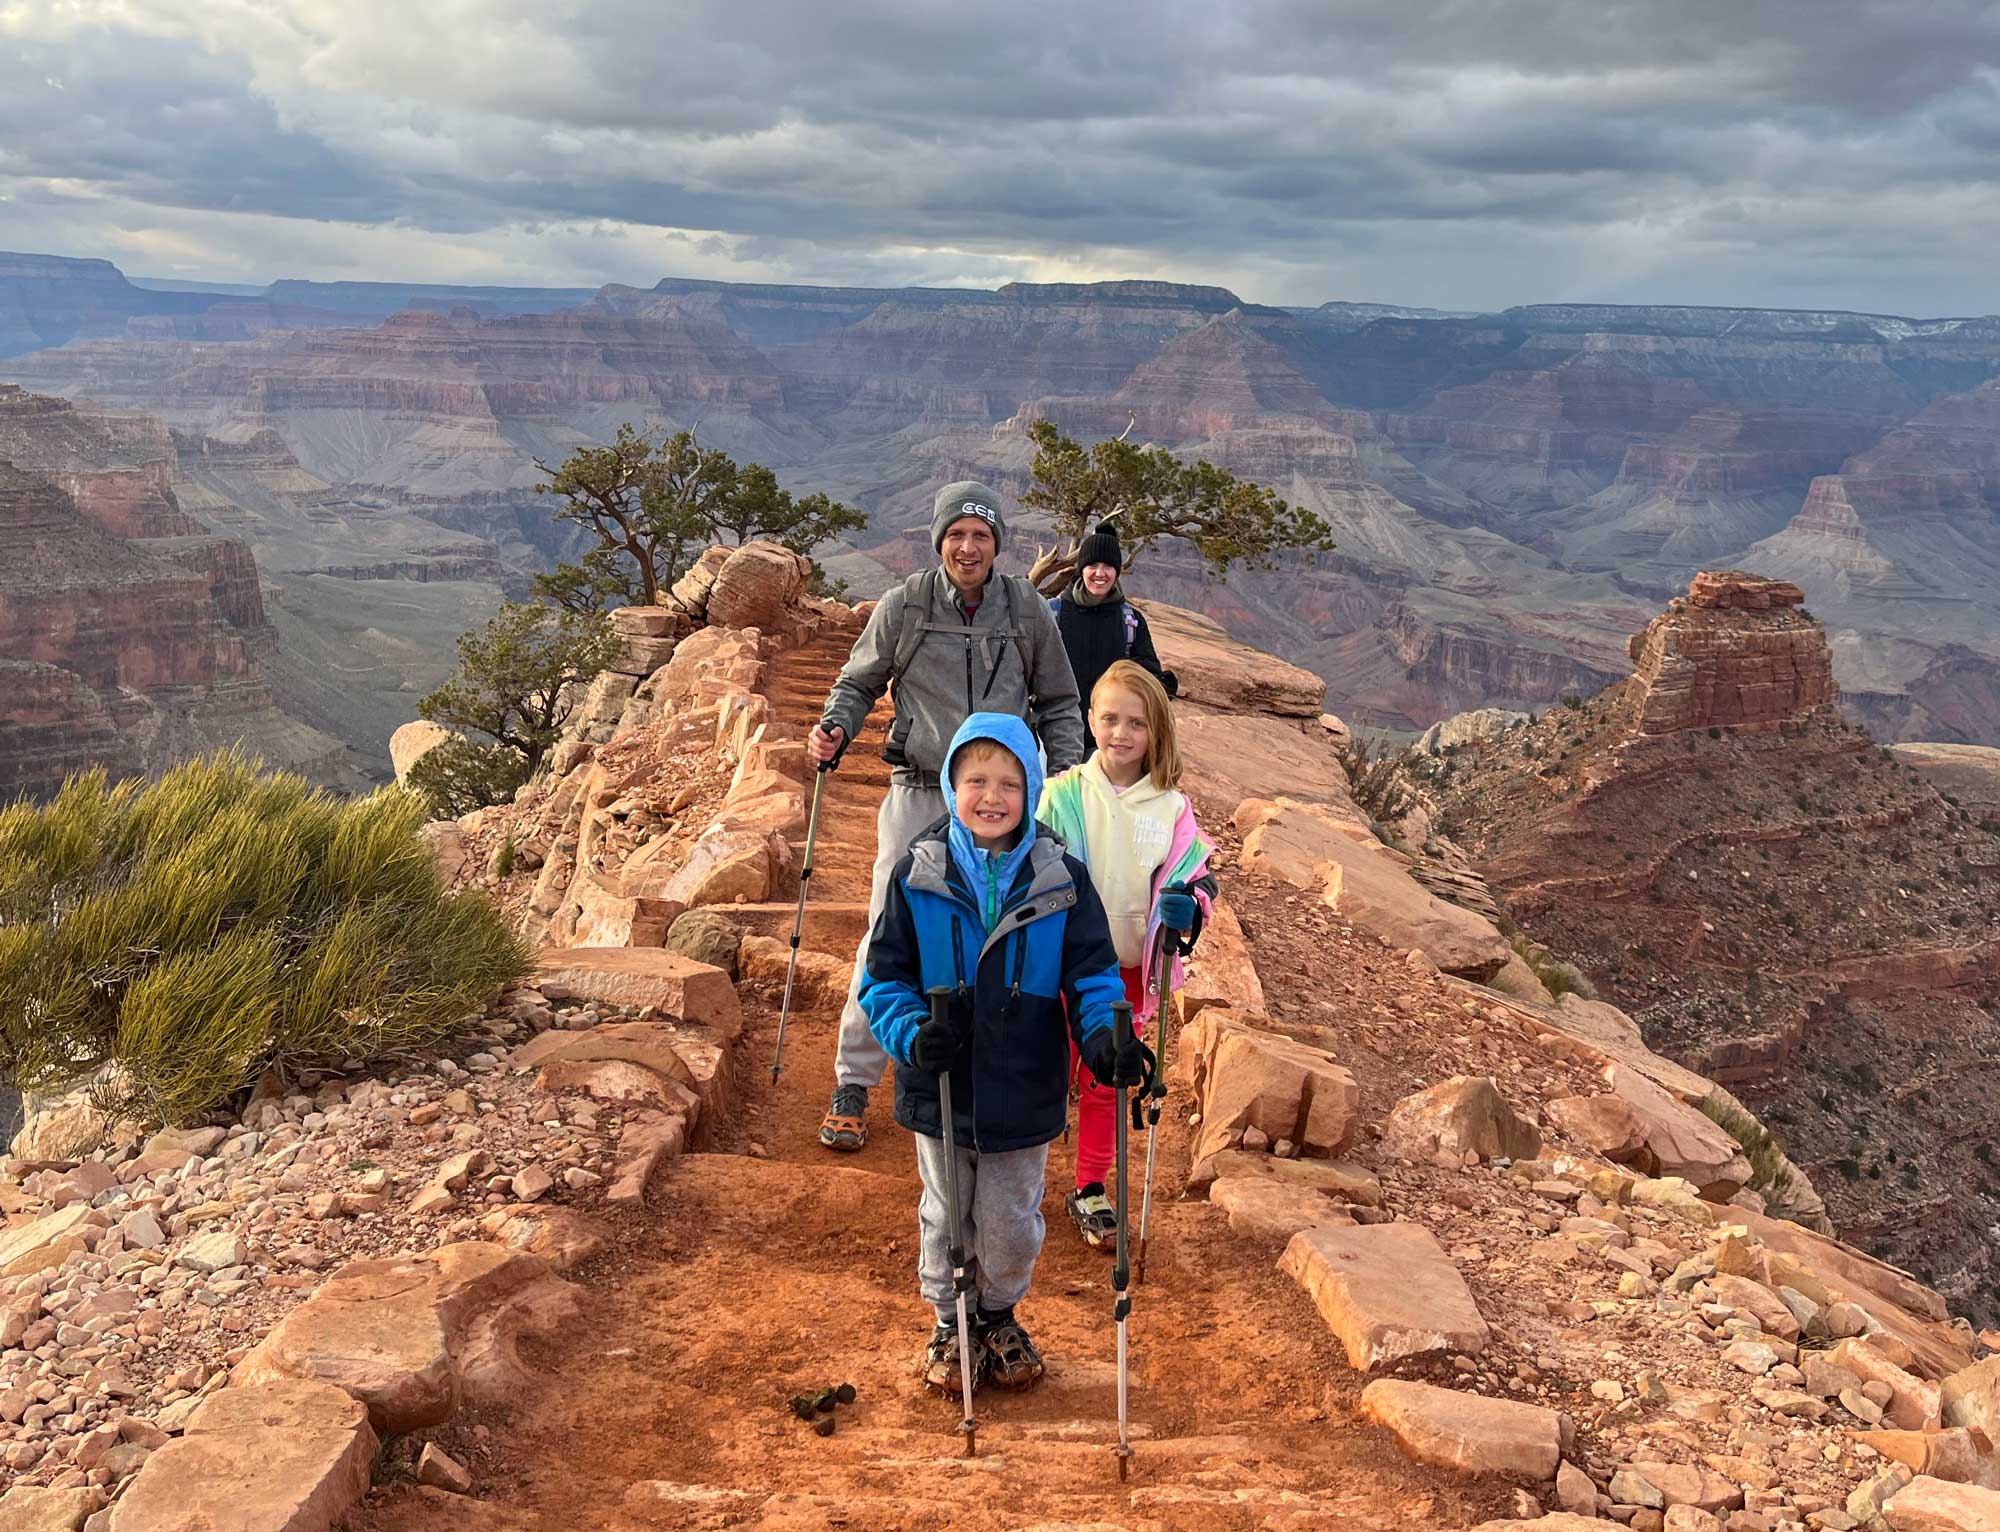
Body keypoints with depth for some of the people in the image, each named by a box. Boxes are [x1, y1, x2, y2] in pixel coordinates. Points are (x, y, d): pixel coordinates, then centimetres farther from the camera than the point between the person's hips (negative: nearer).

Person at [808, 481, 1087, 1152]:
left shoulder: (1028, 611, 2)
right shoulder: (904, 605, -2)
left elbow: (1058, 704, 13)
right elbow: (859, 682, 9)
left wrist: (1067, 773, 0)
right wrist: (835, 727, -11)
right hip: (917, 795, -1)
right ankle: (853, 1085, 9)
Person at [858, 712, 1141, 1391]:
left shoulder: (1060, 878, -8)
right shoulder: (916, 876, -9)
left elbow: (1092, 972, -3)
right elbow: (884, 977, -4)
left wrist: (1104, 1036, -22)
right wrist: (912, 1033, -22)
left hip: (1024, 1093, 0)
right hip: (942, 1088, 0)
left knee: (1012, 1225, 16)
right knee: (946, 1218, 18)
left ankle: (999, 1316, 44)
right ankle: (950, 1323, 41)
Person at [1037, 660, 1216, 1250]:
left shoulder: (1171, 807, -4)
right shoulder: (1063, 793, -8)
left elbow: (1196, 874, 1)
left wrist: (1187, 904, -21)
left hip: (1130, 969, 2)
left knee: (1106, 1084, 13)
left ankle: (1090, 1192, 29)